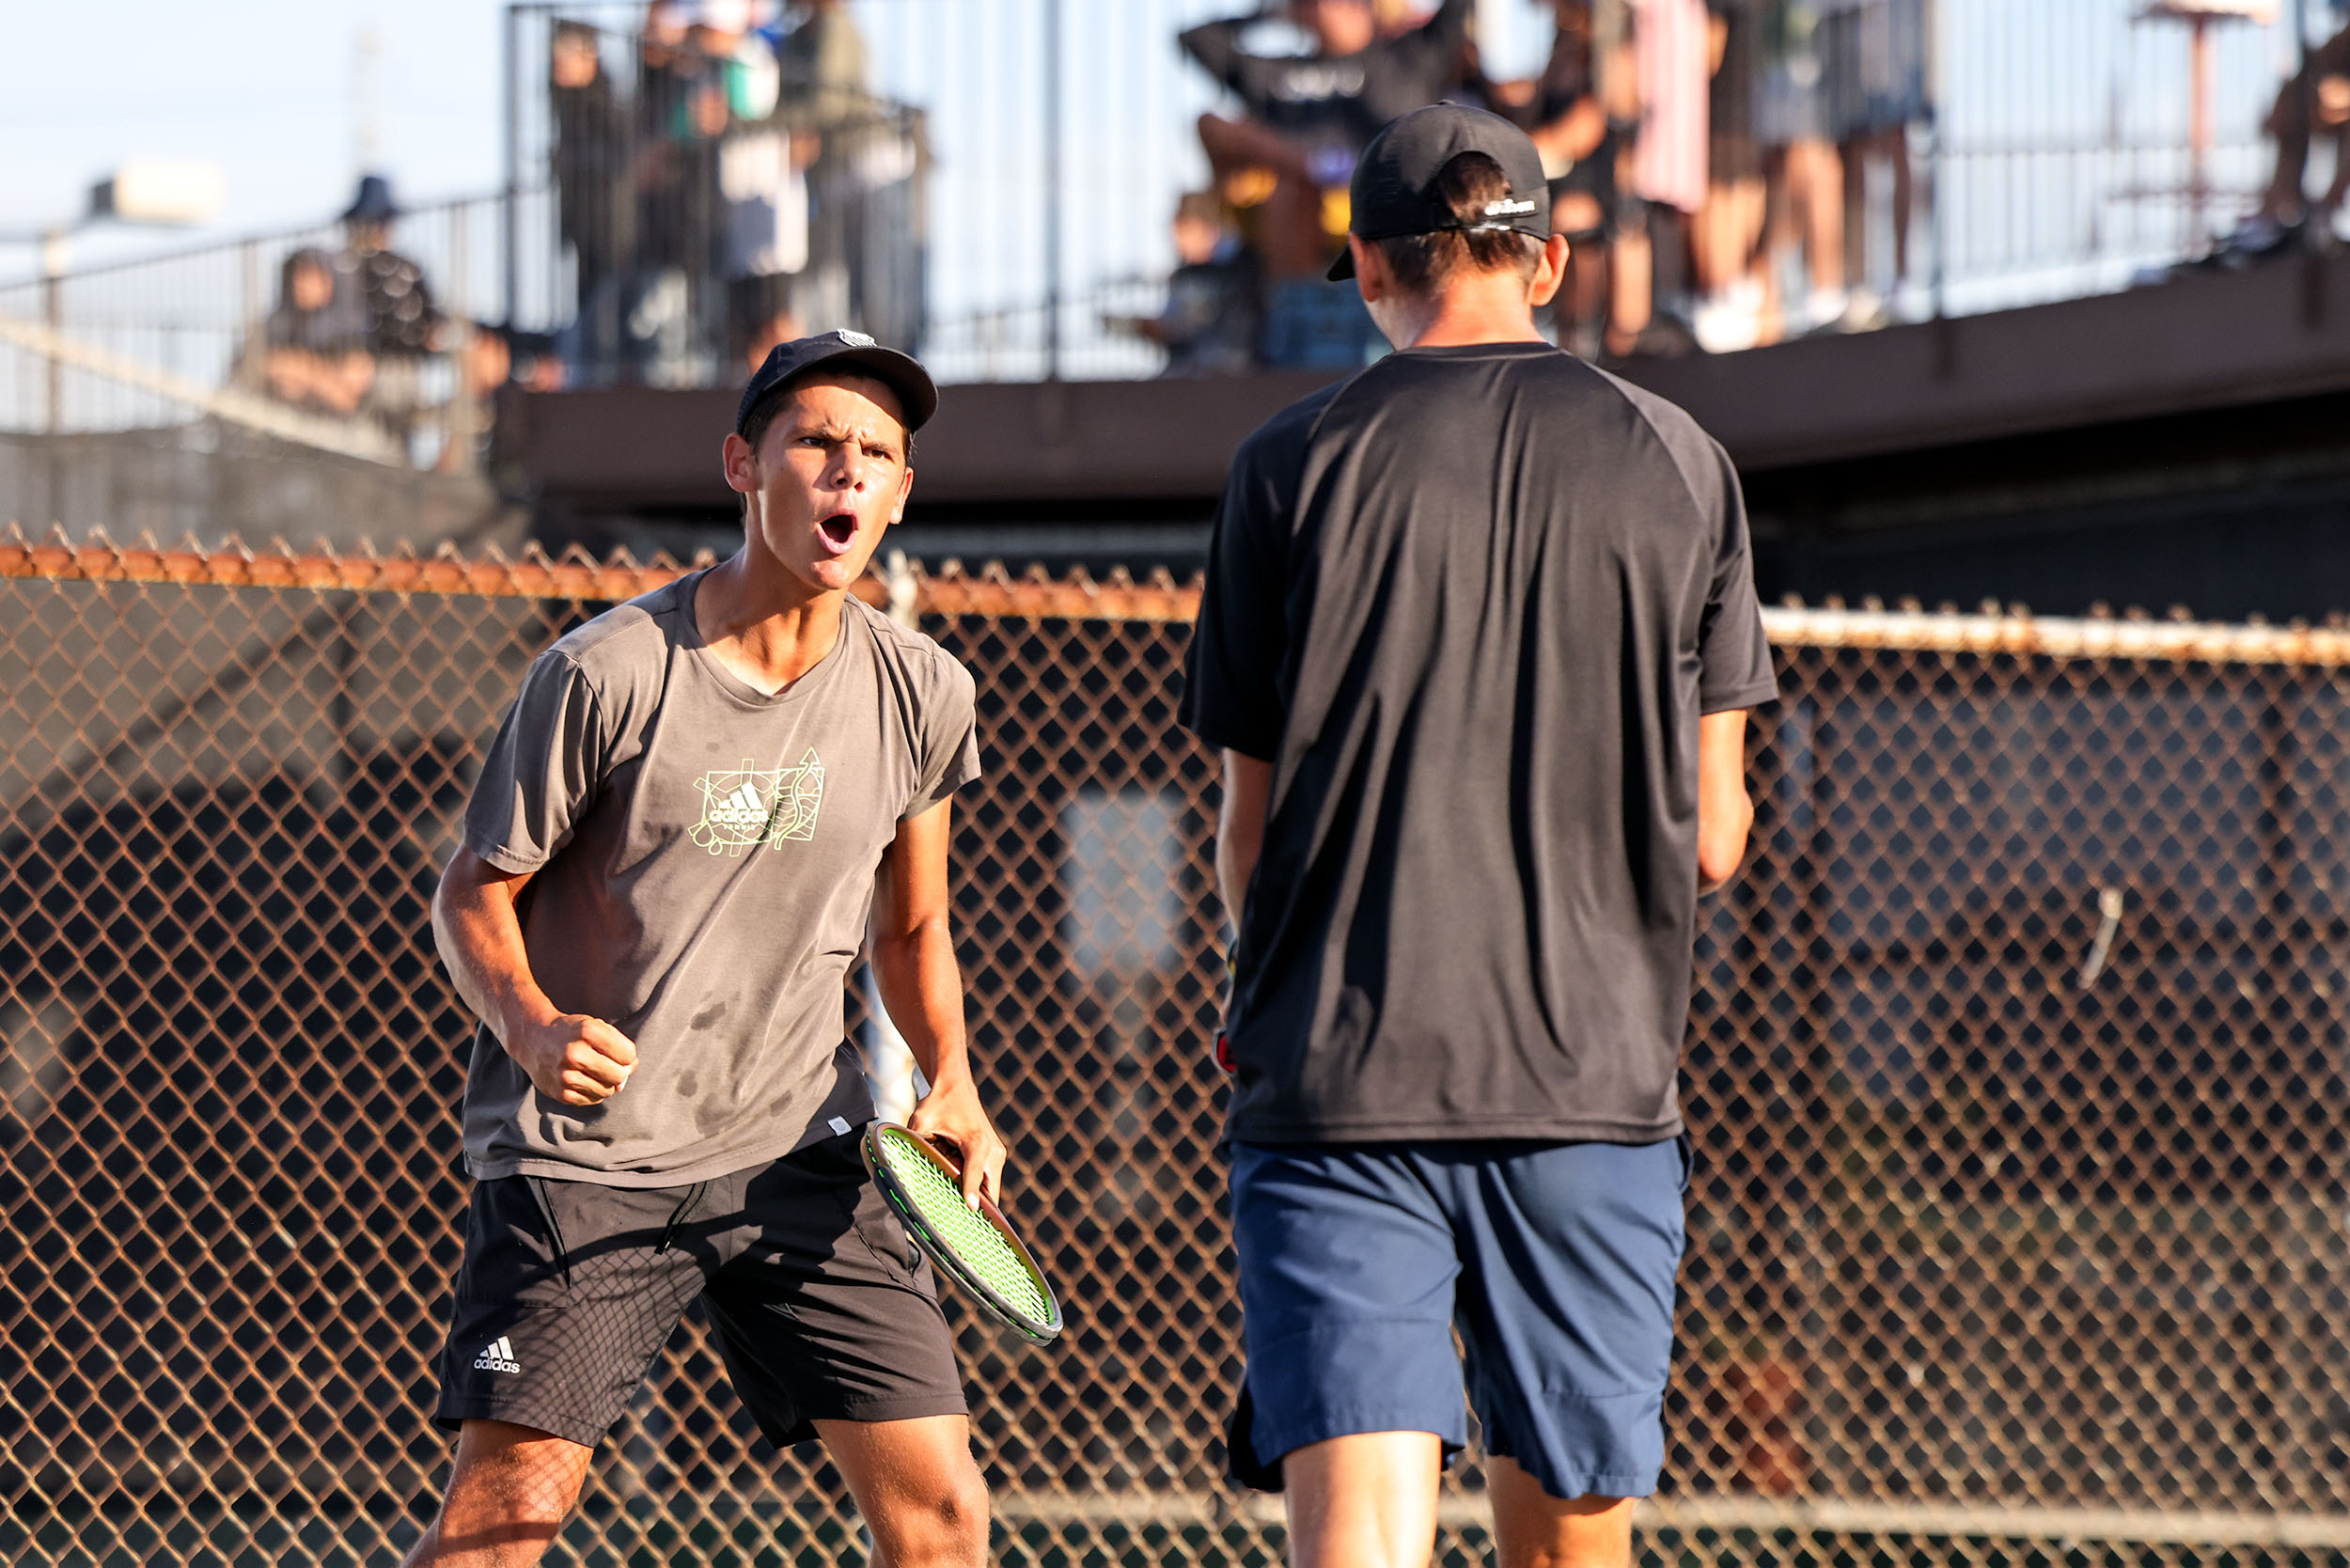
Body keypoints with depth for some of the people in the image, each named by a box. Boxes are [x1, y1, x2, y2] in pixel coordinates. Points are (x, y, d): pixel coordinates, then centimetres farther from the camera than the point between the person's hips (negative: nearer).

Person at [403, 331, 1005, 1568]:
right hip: (582, 1149, -4)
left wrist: (951, 1087, 0)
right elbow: (473, 896, -4)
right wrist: (534, 1028, -23)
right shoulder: (604, 675, -11)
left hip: (796, 1145, 4)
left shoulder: (920, 695, 2)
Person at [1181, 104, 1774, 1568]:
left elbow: (1251, 822, 3)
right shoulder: (1678, 462, 5)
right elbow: (1714, 835, 5)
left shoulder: (1294, 463, 1)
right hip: (1595, 1081, 2)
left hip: (1337, 1080, -1)